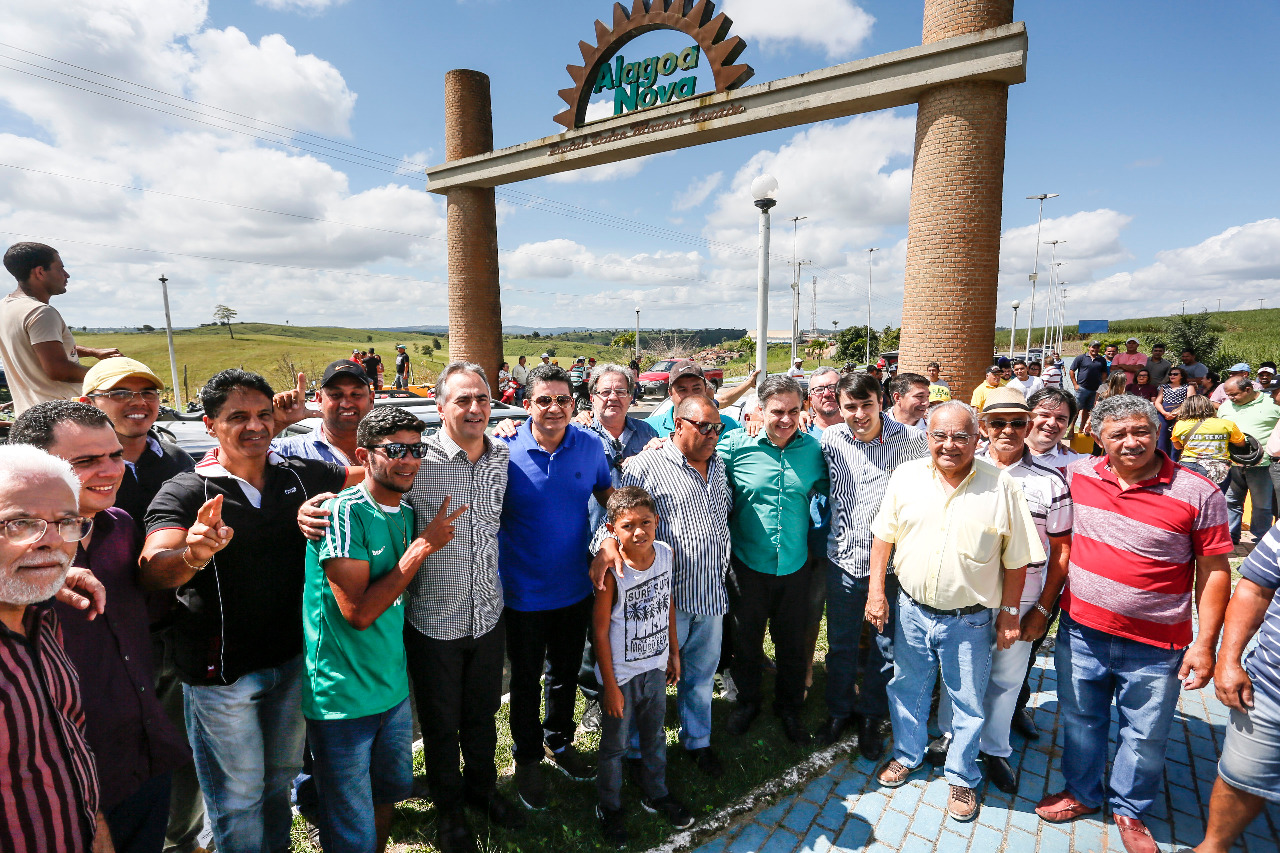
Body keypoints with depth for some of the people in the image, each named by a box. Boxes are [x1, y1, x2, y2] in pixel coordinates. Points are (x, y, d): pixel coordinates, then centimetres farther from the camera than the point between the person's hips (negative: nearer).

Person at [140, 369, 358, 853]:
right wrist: (194, 555, -47)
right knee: (239, 798, 15)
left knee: (282, 776, 25)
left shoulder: (300, 476, -2)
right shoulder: (185, 493, -14)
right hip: (220, 670, -4)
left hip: (291, 658, 4)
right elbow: (152, 570, -28)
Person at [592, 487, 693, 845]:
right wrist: (610, 687, -13)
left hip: (656, 667, 5)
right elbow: (600, 631, -18)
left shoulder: (664, 553, -10)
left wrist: (674, 651, 11)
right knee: (616, 744, 16)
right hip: (621, 674, -5)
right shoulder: (611, 572, -26)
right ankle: (610, 806, 40)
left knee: (655, 736, 24)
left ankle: (656, 794, 48)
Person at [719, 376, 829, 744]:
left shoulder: (813, 448, -5)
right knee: (746, 639, 17)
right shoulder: (735, 445, -13)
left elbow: (828, 490, 11)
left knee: (792, 643, 18)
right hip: (748, 565, -2)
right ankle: (748, 700, 43)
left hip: (794, 565, 2)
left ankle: (789, 707, 44)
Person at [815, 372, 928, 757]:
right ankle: (840, 709, 42)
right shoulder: (829, 439, -7)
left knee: (886, 648, 16)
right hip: (843, 560, 2)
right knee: (841, 643, 18)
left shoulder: (912, 440, -13)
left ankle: (871, 716, 40)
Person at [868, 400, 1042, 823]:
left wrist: (1009, 613, -2)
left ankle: (962, 777, 38)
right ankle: (907, 755, 43)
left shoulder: (1001, 487, -11)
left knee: (967, 703, 15)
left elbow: (1016, 559, -4)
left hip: (970, 621, -2)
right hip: (912, 610, 2)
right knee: (907, 689, 19)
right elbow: (884, 536, 1)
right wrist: (876, 591, -1)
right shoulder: (906, 476, -6)